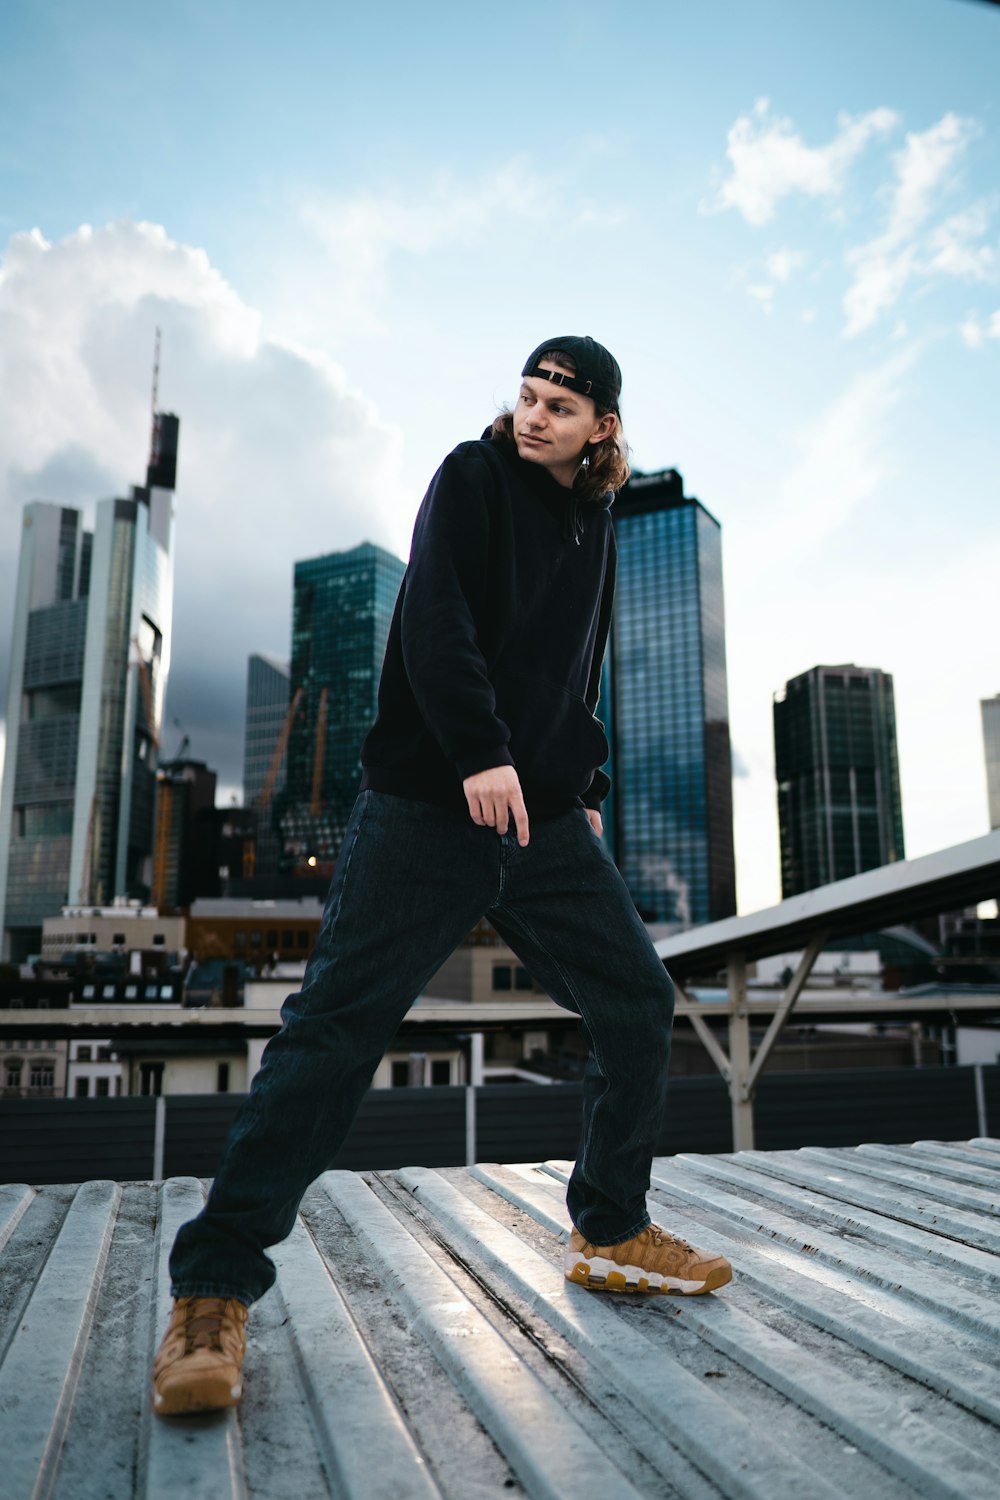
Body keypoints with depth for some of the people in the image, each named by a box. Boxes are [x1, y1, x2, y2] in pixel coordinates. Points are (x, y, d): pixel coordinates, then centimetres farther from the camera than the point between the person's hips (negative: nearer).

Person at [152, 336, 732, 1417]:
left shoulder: (593, 527, 21)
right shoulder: (473, 476, 3)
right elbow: (435, 612, -12)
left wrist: (588, 786, 17)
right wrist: (480, 753, -22)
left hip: (546, 819, 7)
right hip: (431, 806, -6)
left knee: (638, 1004, 5)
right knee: (335, 1024, -10)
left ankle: (610, 1235, 23)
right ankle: (213, 1291, -2)